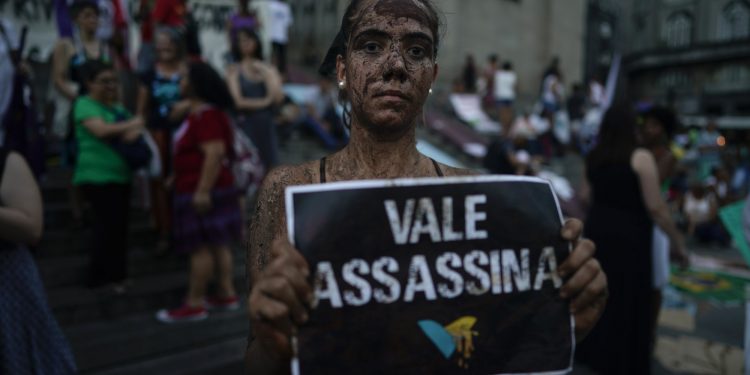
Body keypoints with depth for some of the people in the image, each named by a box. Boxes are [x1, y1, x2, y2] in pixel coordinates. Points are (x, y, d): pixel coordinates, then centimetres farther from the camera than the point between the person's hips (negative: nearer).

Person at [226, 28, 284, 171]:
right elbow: (238, 101, -8)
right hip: (245, 123, -3)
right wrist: (265, 101, -2)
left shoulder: (268, 69, 9)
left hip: (266, 123, 3)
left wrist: (265, 74, -6)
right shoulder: (234, 70, 2)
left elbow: (278, 98, -3)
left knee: (271, 167, 2)